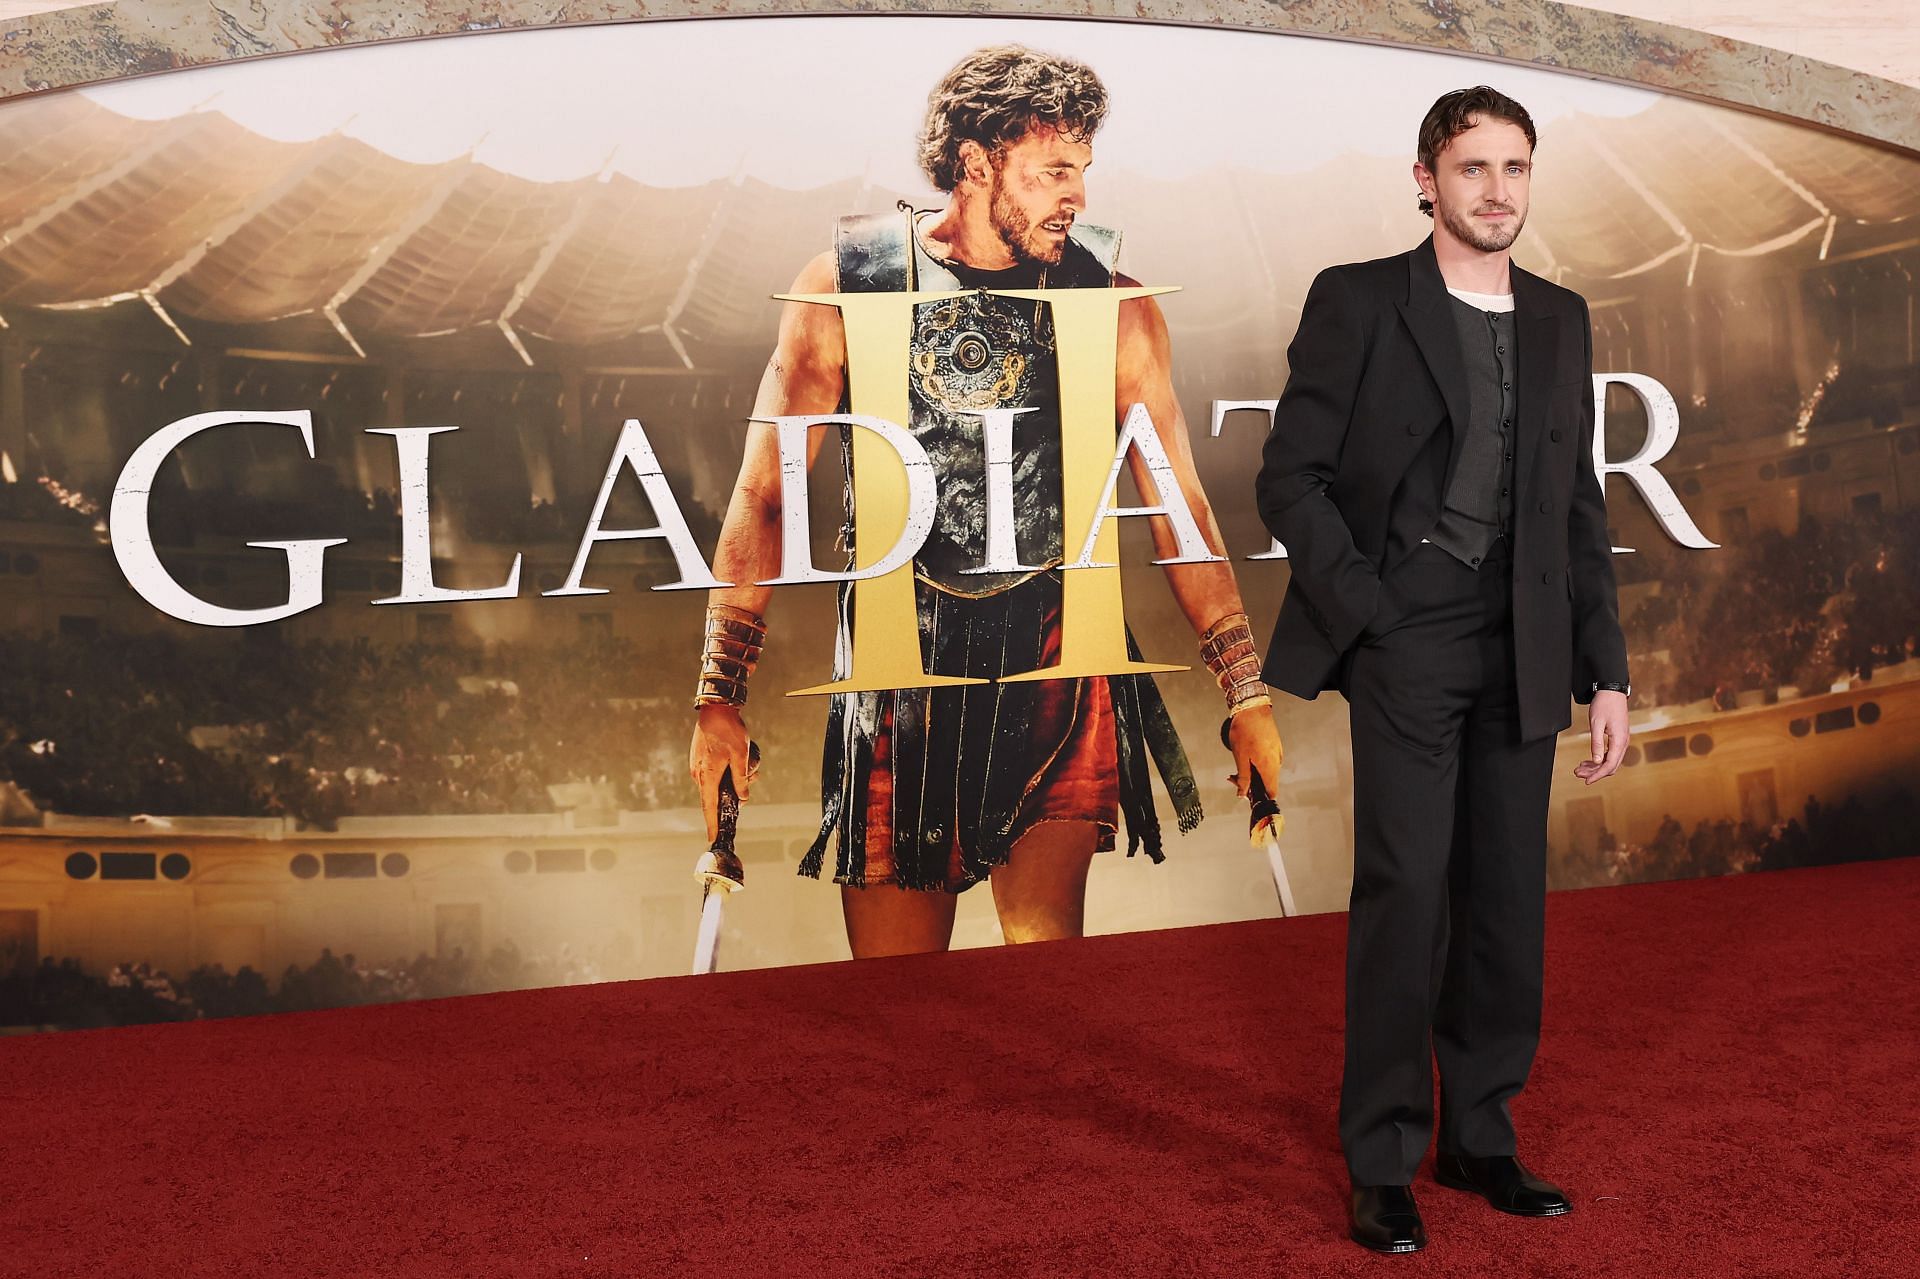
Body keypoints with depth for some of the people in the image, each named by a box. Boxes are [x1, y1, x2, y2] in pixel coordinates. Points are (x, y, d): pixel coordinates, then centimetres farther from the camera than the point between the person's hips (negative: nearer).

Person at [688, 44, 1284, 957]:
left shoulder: (1113, 305, 3)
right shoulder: (846, 285, 1)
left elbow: (1179, 505, 6)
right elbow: (764, 496, 1)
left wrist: (1247, 693, 3)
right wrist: (718, 698, -4)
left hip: (1053, 656, 0)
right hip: (896, 664, 0)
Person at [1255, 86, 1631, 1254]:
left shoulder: (1561, 320, 13)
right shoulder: (1359, 301, -1)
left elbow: (1580, 509, 14)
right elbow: (1291, 478, -4)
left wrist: (1607, 674, 9)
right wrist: (1369, 617, -11)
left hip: (1523, 651, 5)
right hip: (1406, 639, -5)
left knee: (1507, 901, 8)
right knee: (1405, 888, -7)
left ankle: (1481, 1138, 22)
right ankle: (1385, 1165, 5)